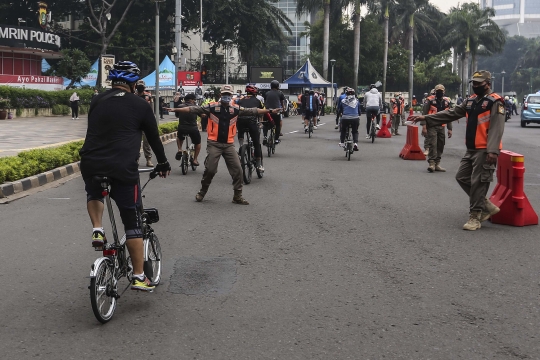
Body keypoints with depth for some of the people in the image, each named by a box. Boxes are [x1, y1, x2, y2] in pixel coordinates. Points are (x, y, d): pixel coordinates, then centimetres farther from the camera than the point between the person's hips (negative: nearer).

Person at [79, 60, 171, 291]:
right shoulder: (140, 106, 6)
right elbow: (154, 138, 14)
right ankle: (139, 277, 7)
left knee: (94, 193, 37)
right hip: (122, 169, -3)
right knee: (132, 223, 7)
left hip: (90, 164, 3)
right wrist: (163, 164, 31)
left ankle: (97, 230, 12)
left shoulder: (97, 101, 16)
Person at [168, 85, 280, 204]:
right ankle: (202, 192, 20)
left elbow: (252, 111, 6)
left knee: (237, 169, -1)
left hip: (229, 144, 3)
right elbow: (194, 109, -6)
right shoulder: (212, 107, -3)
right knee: (210, 169, -3)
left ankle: (237, 196, 11)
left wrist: (269, 111, 1)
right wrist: (176, 109, -13)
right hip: (214, 144, -3)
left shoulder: (236, 109, 6)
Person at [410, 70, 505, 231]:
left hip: (485, 150, -9)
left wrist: (492, 151, -29)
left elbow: (496, 128, -20)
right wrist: (426, 118, 9)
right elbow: (451, 113, 15)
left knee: (478, 182, -6)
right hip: (471, 149, 9)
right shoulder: (471, 100, 14)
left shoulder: (495, 102, -12)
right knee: (462, 177, 12)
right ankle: (487, 206, 22)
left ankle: (475, 216, 5)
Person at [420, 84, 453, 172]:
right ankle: (431, 163, -13)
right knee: (432, 144, -14)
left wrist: (450, 129, 12)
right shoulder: (430, 100, -3)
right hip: (431, 126, -5)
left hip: (442, 127, 5)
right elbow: (424, 113, -6)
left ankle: (437, 164, 16)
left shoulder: (447, 101, 11)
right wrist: (424, 126, -14)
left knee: (440, 145, 8)